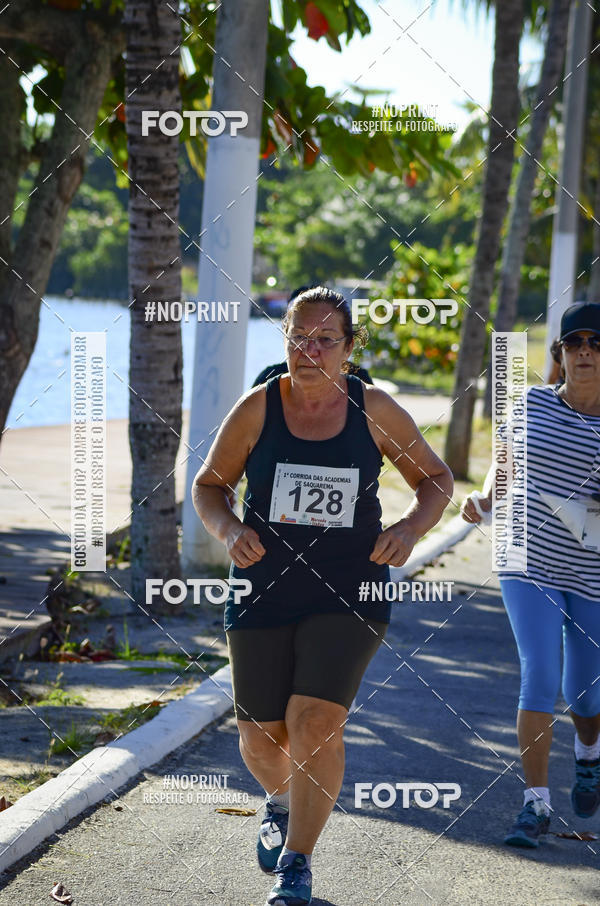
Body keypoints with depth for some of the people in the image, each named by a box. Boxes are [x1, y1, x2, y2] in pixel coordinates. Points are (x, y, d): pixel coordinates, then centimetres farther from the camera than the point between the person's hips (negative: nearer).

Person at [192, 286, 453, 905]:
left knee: (316, 722, -17)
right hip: (264, 592, 1)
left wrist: (409, 529, -9)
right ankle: (279, 805, 46)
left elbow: (435, 479, 10)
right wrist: (229, 530, -14)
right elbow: (208, 486, 7)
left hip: (349, 595, -1)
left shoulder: (374, 411, -3)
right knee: (262, 735, 10)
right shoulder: (257, 409, -3)